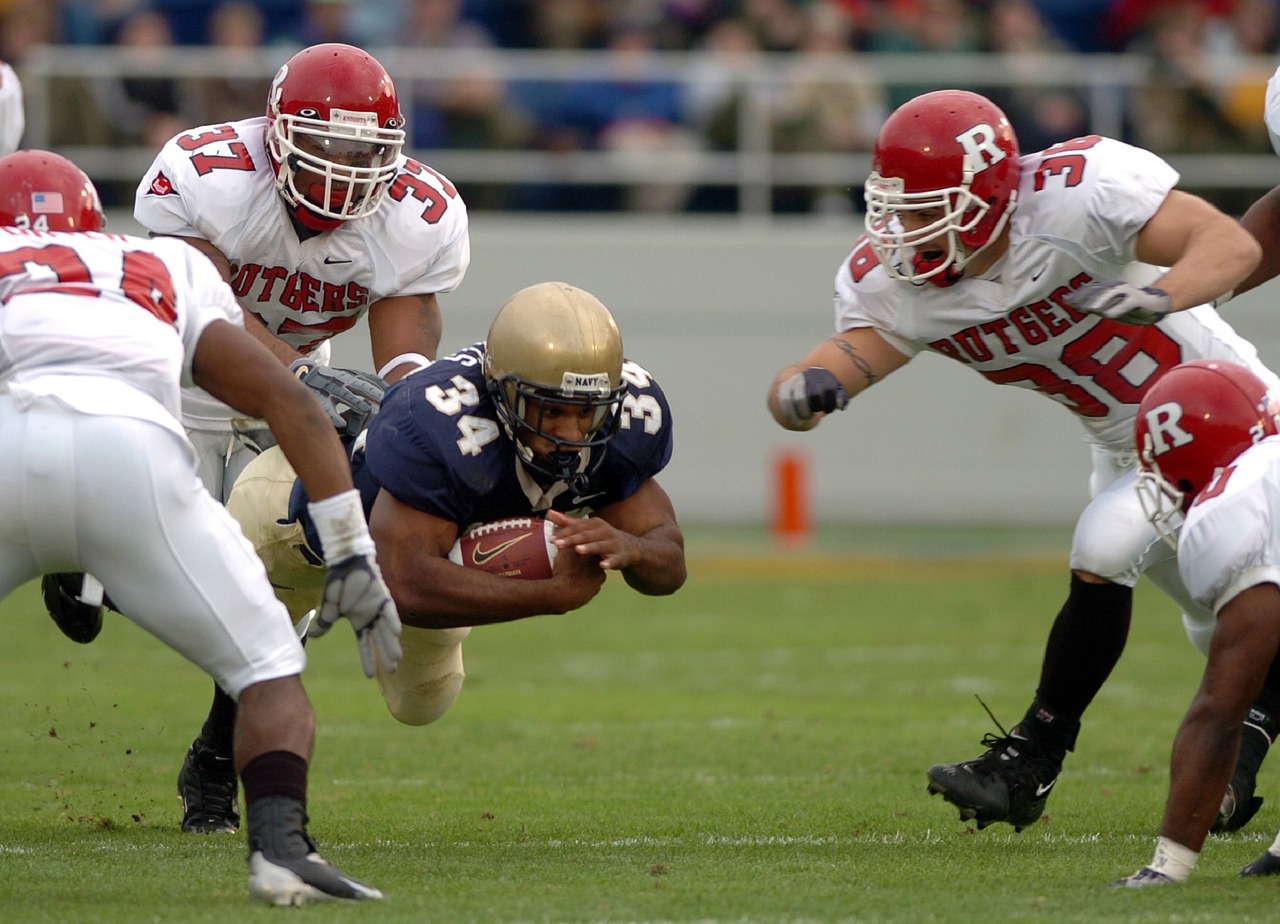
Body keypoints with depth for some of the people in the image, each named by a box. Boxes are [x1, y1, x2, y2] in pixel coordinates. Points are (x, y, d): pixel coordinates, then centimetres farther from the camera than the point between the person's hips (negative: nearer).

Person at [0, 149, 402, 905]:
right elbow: (289, 401, 24)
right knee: (270, 672, 14)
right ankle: (279, 841, -10)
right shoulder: (168, 270, 35)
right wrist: (353, 554, 22)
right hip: (130, 451, 0)